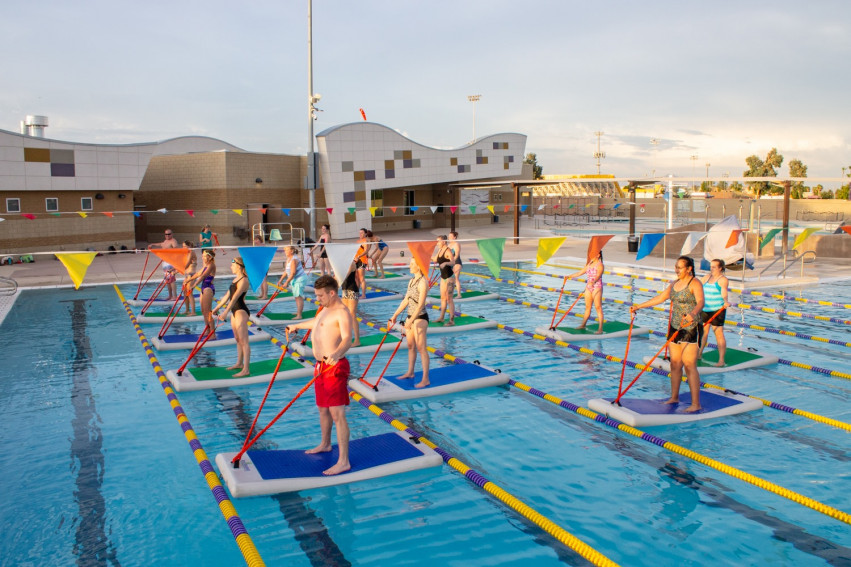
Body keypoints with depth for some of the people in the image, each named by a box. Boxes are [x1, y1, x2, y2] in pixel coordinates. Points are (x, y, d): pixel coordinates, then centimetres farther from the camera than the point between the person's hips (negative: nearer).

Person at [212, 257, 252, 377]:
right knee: (238, 339, 18)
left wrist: (225, 312, -29)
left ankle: (246, 369, -8)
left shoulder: (244, 280, -16)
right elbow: (227, 296, 20)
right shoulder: (236, 279, 14)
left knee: (244, 341, -8)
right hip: (235, 311, 10)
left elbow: (235, 298, -24)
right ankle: (239, 363, 30)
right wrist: (216, 308, 22)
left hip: (241, 312, -10)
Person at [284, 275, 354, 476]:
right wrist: (297, 326, 53)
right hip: (322, 366, 10)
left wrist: (336, 353, -53)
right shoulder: (326, 309, 14)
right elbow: (315, 323, 37)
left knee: (337, 414, -9)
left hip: (335, 367, -10)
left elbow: (347, 338, -33)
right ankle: (325, 444, 42)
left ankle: (343, 461, -6)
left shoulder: (342, 313, -18)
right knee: (323, 409, 23)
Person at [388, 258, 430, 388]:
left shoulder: (423, 282, -16)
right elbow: (406, 301, 16)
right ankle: (410, 372, 31)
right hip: (410, 316, 9)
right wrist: (395, 315, 16)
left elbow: (420, 305, -22)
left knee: (421, 348, -6)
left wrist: (411, 320, -27)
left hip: (420, 318, -9)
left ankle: (425, 379, -1)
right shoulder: (411, 281, 11)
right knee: (410, 346, 17)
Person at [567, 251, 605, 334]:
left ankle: (600, 329, -6)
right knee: (587, 307, 14)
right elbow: (580, 272, 20)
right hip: (588, 287, 7)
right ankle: (583, 325, 23)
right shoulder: (589, 264, 14)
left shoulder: (600, 265, -10)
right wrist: (569, 276, 19)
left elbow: (598, 276, -26)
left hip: (597, 287, -7)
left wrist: (593, 282, -44)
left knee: (598, 307, -7)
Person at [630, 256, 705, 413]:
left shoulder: (695, 283, -11)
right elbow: (660, 298, 22)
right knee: (675, 363, 11)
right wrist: (639, 306, 22)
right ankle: (674, 397, 22)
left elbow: (700, 301, -27)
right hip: (675, 327, 8)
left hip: (690, 328, -7)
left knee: (689, 365, -9)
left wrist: (693, 313, -48)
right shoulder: (675, 283, 13)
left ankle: (696, 404, -5)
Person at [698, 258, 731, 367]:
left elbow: (724, 291, -25)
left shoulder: (723, 279, -9)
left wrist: (725, 301, -43)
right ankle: (699, 354, 29)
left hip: (717, 310, -6)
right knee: (703, 331, 15)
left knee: (718, 333, -8)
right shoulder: (707, 277, 11)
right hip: (704, 309, 7)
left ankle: (721, 360, -7)